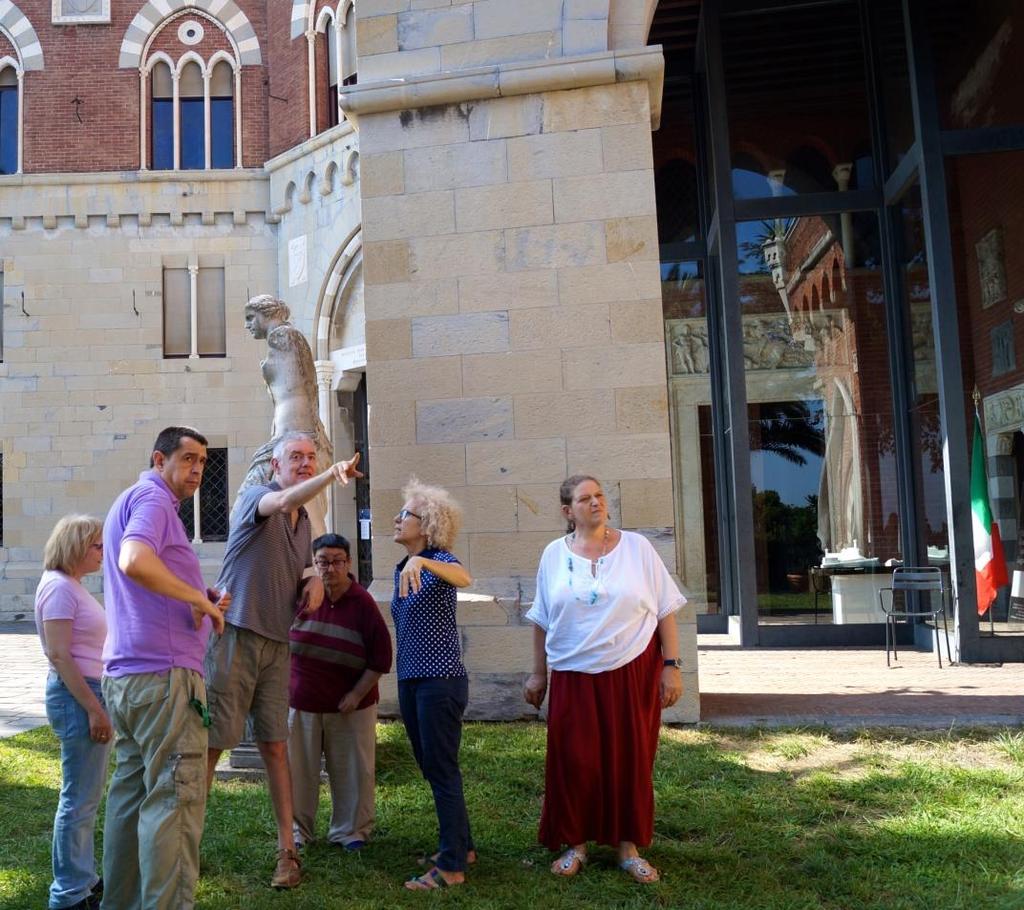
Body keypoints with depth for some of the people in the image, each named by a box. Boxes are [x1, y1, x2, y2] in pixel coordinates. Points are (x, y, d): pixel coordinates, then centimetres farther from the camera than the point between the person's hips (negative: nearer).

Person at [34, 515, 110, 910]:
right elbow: (58, 655, -19)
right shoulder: (59, 586, -13)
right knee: (79, 799, -3)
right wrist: (93, 708, -20)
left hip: (91, 693, 10)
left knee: (86, 796, 16)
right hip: (76, 697, -10)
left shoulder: (73, 586, 16)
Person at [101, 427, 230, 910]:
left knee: (131, 794, 14)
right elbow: (135, 562, -29)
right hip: (164, 672, -10)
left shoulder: (129, 501, 23)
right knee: (176, 798, -7)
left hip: (123, 676, 10)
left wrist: (204, 603, 16)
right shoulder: (152, 497, -8)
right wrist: (201, 599, -19)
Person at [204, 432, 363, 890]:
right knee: (211, 743, 0)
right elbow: (286, 499, -32)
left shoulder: (304, 521, 14)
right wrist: (332, 474, -50)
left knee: (275, 746, 6)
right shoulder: (253, 497, -7)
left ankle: (287, 850, 11)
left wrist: (314, 581, 3)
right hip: (234, 635, -6)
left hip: (276, 642, 6)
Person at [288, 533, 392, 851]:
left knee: (352, 771, 7)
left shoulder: (362, 603, -9)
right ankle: (297, 829, 25)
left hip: (350, 705, -1)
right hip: (302, 702, 1)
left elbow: (381, 655, -6)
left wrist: (358, 694, -9)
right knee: (299, 768, 9)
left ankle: (351, 830, 23)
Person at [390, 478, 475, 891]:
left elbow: (463, 578, -36)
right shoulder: (401, 570, 12)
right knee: (430, 767, 15)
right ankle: (461, 845, 28)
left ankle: (452, 866, 3)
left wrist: (421, 561, -51)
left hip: (441, 680, -9)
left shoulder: (438, 559, -12)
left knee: (442, 769, -4)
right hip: (409, 681, 9)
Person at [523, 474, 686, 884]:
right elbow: (542, 621, 10)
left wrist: (671, 665, -5)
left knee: (630, 760, 6)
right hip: (574, 676, 1)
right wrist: (538, 673, 11)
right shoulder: (554, 554, 3)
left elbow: (665, 610, 0)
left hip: (633, 673, -1)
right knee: (573, 761, 2)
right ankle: (576, 843, 19)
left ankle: (628, 846, 21)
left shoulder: (636, 547, -1)